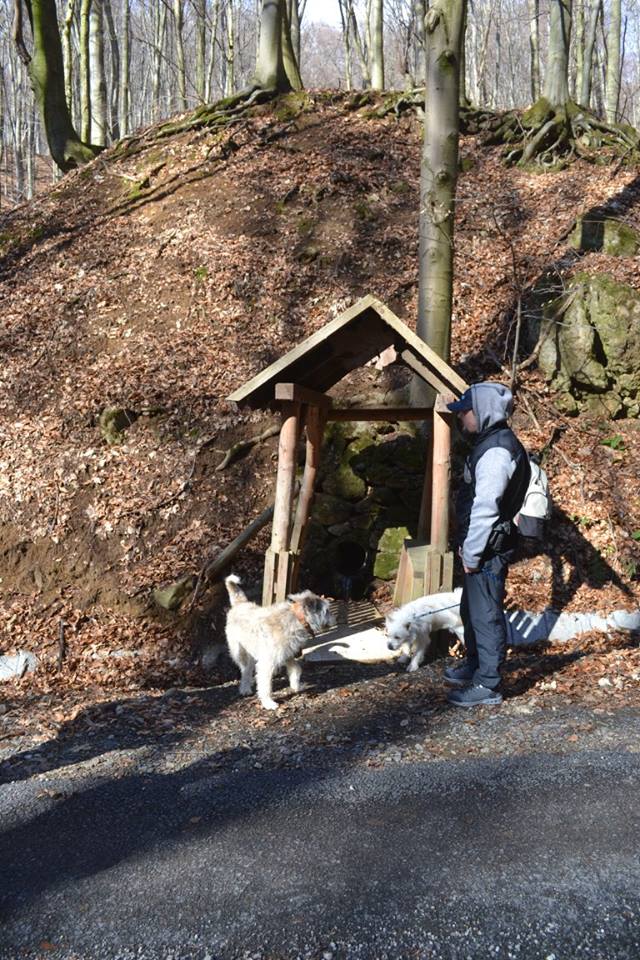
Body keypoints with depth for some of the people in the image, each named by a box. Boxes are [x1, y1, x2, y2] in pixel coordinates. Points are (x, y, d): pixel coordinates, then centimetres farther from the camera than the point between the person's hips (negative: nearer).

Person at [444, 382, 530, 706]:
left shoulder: (497, 450, -20)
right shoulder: (488, 443, 13)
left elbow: (486, 508, -24)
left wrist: (471, 554, -19)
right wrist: (466, 546, 18)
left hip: (488, 550, -10)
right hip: (480, 547, 10)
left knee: (486, 615, -2)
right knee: (471, 611, 22)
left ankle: (487, 685, 7)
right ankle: (474, 666, 37)